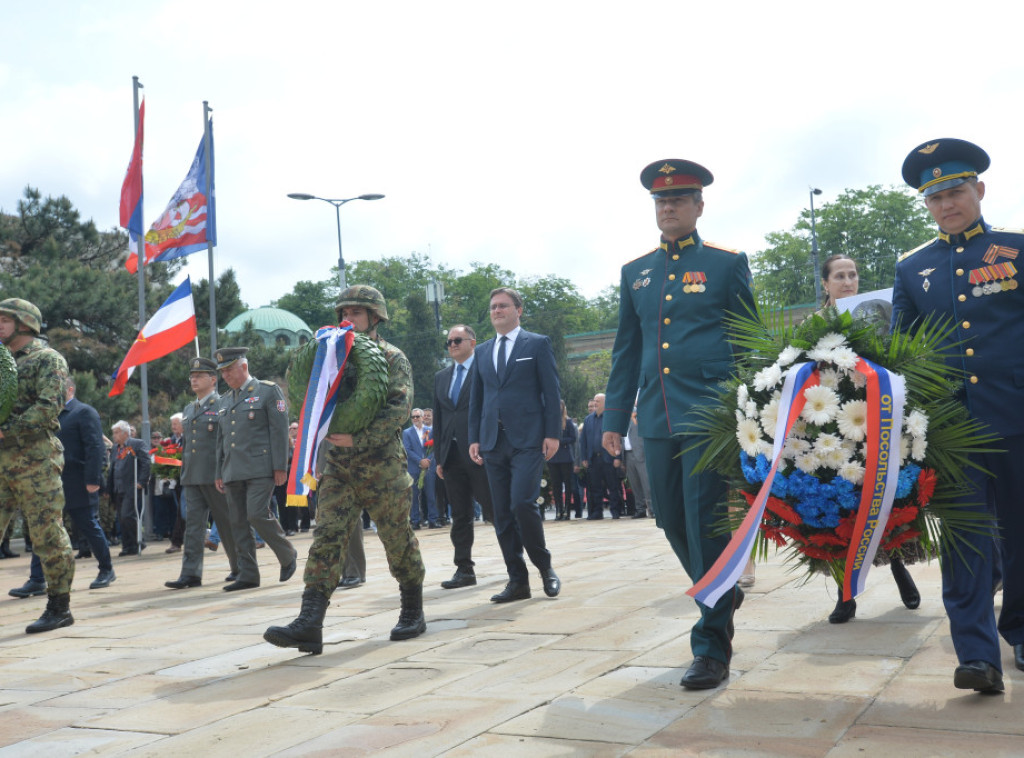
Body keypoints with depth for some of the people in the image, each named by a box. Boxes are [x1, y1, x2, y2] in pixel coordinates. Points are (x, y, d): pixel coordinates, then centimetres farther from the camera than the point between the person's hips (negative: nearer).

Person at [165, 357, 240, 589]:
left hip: (216, 476, -6)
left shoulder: (223, 406, -3)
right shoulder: (188, 410, 18)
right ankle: (191, 573, -3)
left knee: (228, 523, 3)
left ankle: (240, 568, 16)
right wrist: (184, 472, 18)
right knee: (193, 523, 0)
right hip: (192, 478, 6)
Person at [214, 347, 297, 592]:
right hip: (233, 471, 7)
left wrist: (280, 467, -12)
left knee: (257, 514, -15)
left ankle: (287, 555, 6)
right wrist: (219, 473, 16)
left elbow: (279, 430, -6)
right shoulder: (224, 401, 19)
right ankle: (248, 575, 7)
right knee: (238, 522, 3)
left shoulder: (269, 391, 0)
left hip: (260, 468, -7)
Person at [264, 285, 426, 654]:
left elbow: (399, 407, -16)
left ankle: (413, 612, 25)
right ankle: (309, 625, -13)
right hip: (338, 467, 4)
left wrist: (359, 439, -25)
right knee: (327, 537, -7)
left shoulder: (393, 358, -2)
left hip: (382, 466, -4)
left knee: (398, 539, 7)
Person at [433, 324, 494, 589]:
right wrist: (439, 457, 11)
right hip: (452, 454, 6)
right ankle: (464, 569, 11)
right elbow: (438, 418, 17)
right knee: (460, 515, 7)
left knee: (493, 509, -2)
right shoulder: (441, 377, 17)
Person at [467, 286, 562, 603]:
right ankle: (517, 580, 10)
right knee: (502, 514, 3)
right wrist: (474, 438, 9)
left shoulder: (537, 344, 4)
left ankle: (545, 567, 3)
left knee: (522, 503, -17)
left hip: (528, 440, -5)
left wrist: (552, 433, -8)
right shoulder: (482, 351, 17)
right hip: (493, 442, 5)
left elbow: (551, 391, -1)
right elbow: (476, 397, 18)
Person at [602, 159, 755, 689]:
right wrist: (615, 419, 11)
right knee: (672, 520, 11)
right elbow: (626, 351, 16)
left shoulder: (727, 264, 3)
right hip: (658, 420, 5)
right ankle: (725, 593, 38)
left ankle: (712, 645, 4)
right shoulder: (636, 273, 14)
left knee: (707, 524, -6)